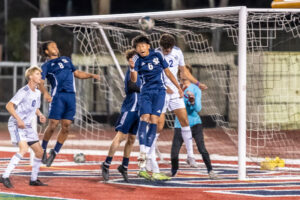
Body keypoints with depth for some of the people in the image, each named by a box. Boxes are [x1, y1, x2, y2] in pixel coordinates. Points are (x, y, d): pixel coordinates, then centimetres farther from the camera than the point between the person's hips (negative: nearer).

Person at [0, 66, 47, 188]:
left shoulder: (37, 93, 11)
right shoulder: (24, 91, -16)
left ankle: (33, 179, 23)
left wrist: (40, 115, 5)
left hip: (27, 126, 9)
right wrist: (18, 119, -30)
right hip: (15, 124, -9)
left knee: (39, 152, 9)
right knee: (24, 148, -28)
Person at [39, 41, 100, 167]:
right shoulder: (46, 66, 8)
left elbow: (77, 73, 33)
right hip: (58, 95, -5)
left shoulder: (66, 60, 26)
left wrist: (91, 75, 16)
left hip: (71, 96, 5)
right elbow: (40, 82, -6)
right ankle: (43, 149, 10)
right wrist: (45, 93, -26)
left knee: (66, 127, -1)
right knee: (53, 125, -10)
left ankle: (54, 153, 11)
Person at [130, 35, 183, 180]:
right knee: (144, 118, -18)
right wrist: (132, 68, -31)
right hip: (146, 93, 0)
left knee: (153, 121, -10)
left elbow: (168, 72, 13)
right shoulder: (137, 60, 0)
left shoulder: (157, 55, 3)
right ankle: (142, 154, -23)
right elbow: (133, 79, -12)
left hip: (159, 91, 0)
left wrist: (178, 87, 15)